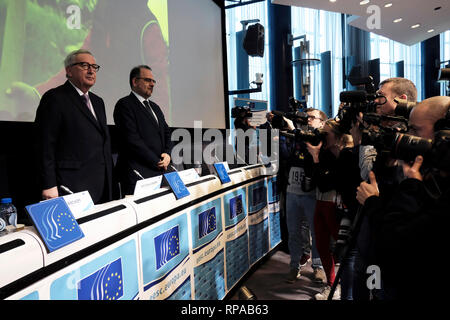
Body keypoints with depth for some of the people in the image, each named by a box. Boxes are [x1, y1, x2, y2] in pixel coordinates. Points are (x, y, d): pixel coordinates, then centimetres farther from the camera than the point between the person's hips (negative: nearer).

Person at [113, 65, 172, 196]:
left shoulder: (155, 107, 22)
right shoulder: (125, 105, -5)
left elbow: (167, 133, 21)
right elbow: (132, 139, -14)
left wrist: (167, 154, 0)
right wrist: (157, 162, -10)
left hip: (159, 171, 7)